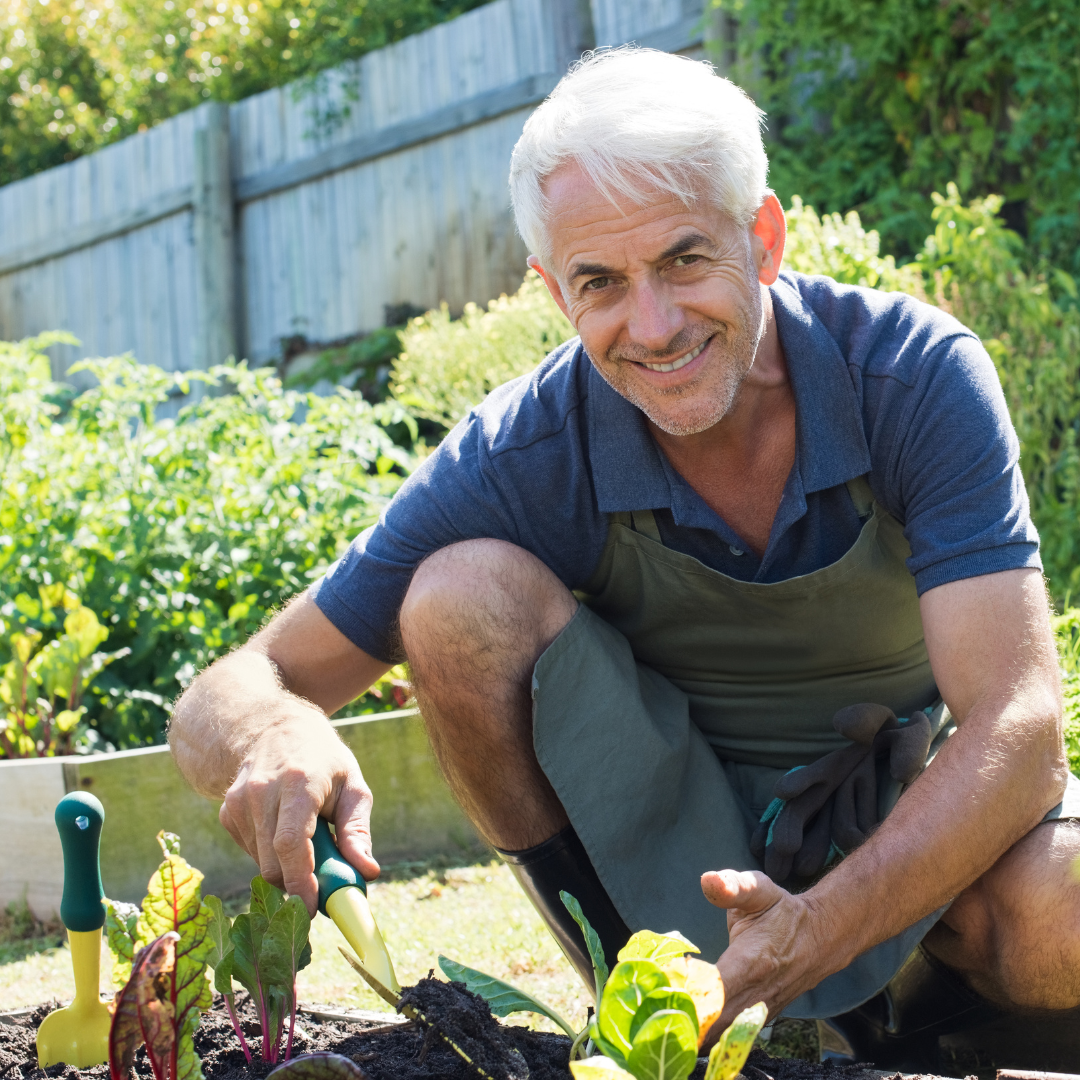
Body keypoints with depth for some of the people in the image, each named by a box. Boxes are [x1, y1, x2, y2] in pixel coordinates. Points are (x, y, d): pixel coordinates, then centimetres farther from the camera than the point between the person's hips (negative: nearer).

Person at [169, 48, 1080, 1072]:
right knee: (462, 592, -24)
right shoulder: (522, 453, -19)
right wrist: (274, 736, -44)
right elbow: (222, 697, -18)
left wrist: (816, 931, -46)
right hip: (678, 826, 1)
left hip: (918, 811, -1)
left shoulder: (919, 374, -21)